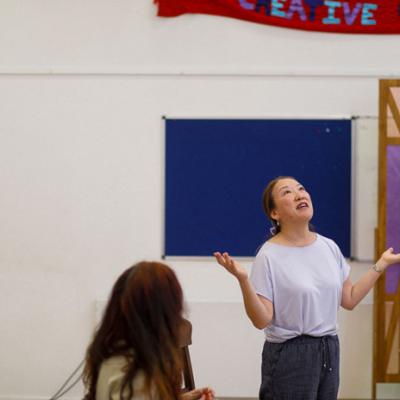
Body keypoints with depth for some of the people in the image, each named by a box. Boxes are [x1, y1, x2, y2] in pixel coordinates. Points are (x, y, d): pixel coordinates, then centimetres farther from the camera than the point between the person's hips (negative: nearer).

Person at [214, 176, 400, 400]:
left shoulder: (329, 247, 6)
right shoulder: (269, 256, -11)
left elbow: (349, 300, 13)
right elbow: (261, 320, -15)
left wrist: (382, 264, 12)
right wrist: (243, 280, -28)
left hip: (330, 350, 5)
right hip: (289, 354, -5)